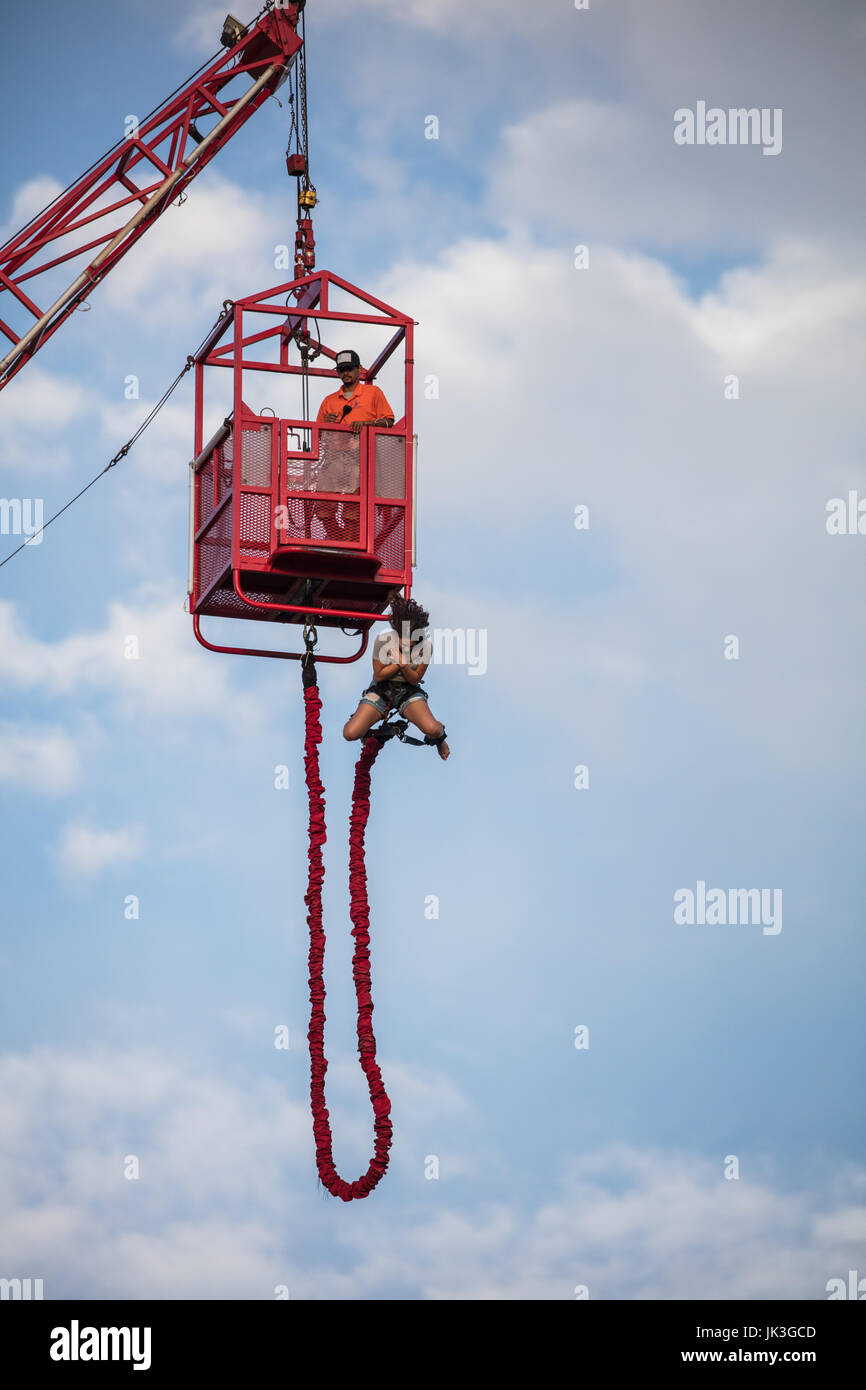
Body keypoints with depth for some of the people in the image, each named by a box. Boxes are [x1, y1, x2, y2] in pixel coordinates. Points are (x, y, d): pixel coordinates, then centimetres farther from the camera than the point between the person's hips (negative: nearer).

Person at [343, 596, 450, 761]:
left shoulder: (424, 646, -14)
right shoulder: (383, 640, -17)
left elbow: (415, 679, -7)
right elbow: (379, 675, -9)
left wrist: (404, 663, -28)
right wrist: (400, 663, -22)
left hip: (408, 692, 0)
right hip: (380, 691, 0)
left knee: (432, 730, -30)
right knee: (350, 734, -21)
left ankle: (439, 738, 12)